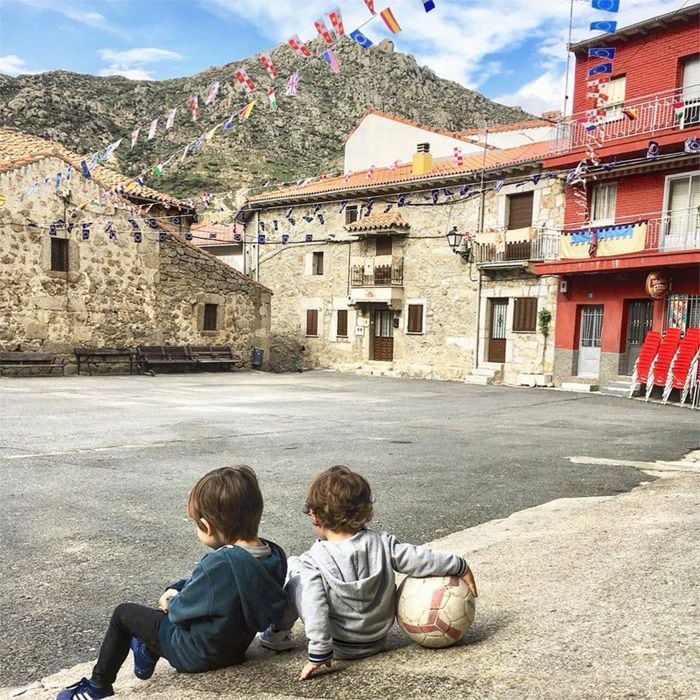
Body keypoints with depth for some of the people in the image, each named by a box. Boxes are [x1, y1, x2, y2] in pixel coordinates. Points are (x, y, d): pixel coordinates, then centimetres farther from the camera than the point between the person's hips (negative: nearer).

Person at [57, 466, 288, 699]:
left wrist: (173, 600, 2)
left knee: (123, 614, 11)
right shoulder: (276, 556, -11)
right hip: (235, 647, 8)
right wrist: (178, 589, -1)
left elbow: (181, 610, -18)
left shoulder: (218, 565, -34)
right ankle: (149, 651, 49)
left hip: (198, 655, -7)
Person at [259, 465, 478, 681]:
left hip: (340, 647, -4)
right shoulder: (382, 543, -14)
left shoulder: (314, 561, -22)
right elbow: (420, 558, -10)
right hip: (378, 640, 4)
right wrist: (460, 566, 1)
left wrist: (319, 653, -21)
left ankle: (277, 635, 11)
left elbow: (315, 610, -26)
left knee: (292, 566, 4)